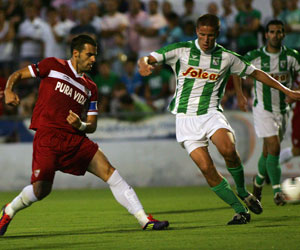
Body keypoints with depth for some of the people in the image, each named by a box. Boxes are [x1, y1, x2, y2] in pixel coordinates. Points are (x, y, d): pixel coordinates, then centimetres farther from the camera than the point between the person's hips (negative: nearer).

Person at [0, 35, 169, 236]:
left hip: (76, 139, 5)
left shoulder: (90, 88, 17)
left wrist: (81, 125, -6)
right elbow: (18, 75, 10)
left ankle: (144, 219, -9)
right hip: (48, 137, -4)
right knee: (41, 190, -15)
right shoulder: (53, 66, 5)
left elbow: (92, 126, 18)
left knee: (109, 172, -9)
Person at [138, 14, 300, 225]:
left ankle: (242, 191, -2)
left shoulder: (227, 57, 4)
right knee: (206, 167, -14)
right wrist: (145, 64, -32)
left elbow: (256, 73, 16)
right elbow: (147, 59, -6)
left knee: (228, 149, -29)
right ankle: (241, 211, -3)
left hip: (211, 114, 0)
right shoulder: (181, 50, 0)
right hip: (186, 118, 0)